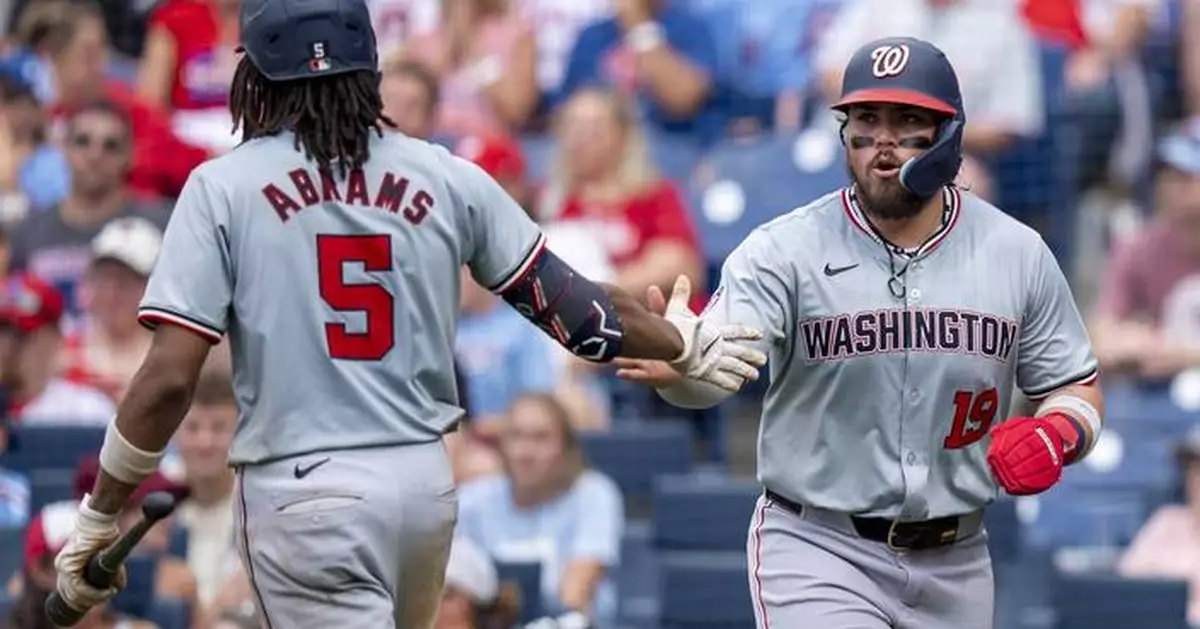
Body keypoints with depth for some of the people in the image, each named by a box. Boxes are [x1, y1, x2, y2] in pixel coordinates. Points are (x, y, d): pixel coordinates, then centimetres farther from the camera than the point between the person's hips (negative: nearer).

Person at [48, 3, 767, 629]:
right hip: (425, 481, 4)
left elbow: (169, 378, -11)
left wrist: (99, 517, -1)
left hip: (303, 497, -4)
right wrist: (684, 345, 27)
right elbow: (567, 302, 10)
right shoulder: (446, 178, 3)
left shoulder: (224, 186, -5)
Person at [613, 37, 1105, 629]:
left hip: (953, 565, 4)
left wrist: (1056, 434, -15)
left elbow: (1076, 388, 9)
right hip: (818, 552, -4)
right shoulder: (785, 250, -9)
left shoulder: (1017, 253, 1)